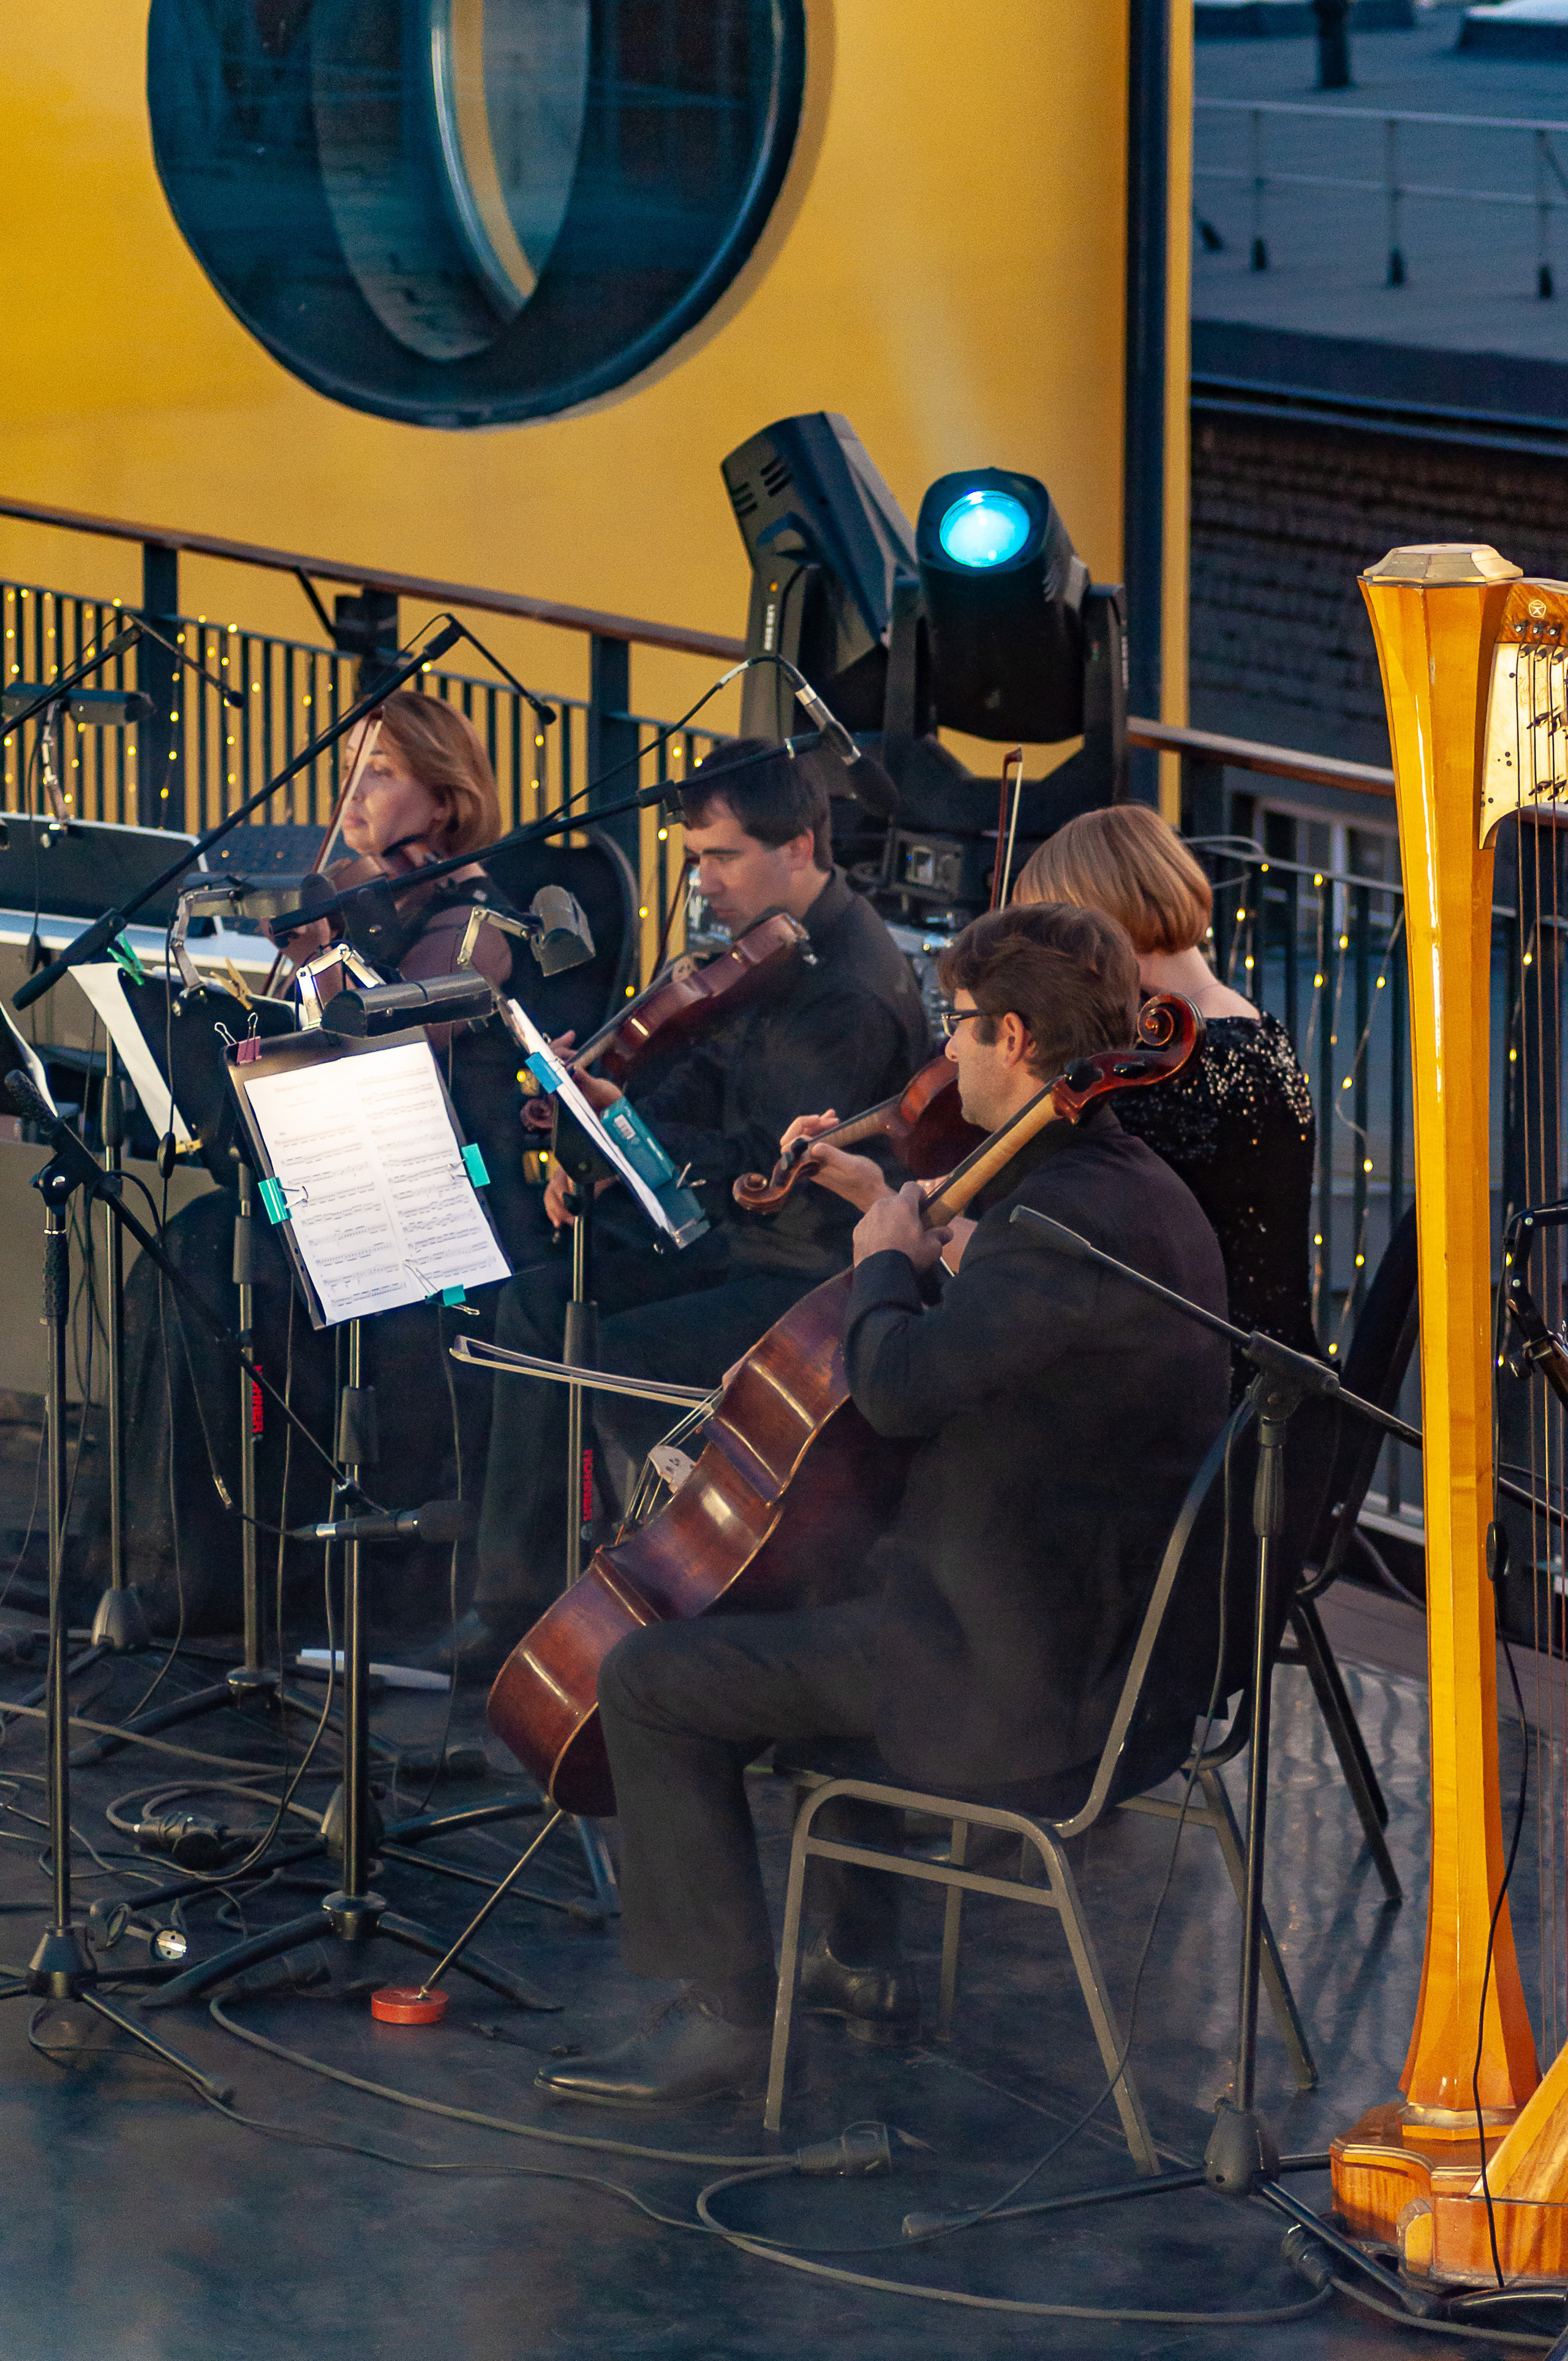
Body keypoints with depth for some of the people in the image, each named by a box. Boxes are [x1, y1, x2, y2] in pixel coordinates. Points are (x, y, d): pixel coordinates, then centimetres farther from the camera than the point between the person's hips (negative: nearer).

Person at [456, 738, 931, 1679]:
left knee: (621, 1356, -23)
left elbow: (769, 1166, -28)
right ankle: (517, 1601, 8)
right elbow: (709, 1077, 16)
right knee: (541, 1303, 4)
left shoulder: (852, 991, -24)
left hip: (823, 1275, -10)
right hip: (746, 1245, 10)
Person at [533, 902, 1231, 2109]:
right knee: (836, 1572, 36)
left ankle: (724, 2011, -1)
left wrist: (885, 1263, -14)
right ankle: (863, 1958, 37)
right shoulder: (1137, 1186, 9)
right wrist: (899, 1205, 25)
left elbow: (901, 1381, -33)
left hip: (1031, 1690, -11)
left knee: (649, 1679, -6)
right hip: (1130, 1642, 11)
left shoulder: (1074, 1216, -25)